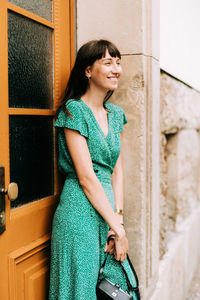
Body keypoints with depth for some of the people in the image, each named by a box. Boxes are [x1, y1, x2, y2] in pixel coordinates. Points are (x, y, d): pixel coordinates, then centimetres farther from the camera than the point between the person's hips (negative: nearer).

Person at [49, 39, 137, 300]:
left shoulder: (116, 113, 11)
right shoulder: (74, 110, -11)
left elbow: (117, 169, 9)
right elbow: (86, 177, -15)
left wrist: (119, 216, -3)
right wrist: (118, 227, -12)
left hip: (108, 206, 7)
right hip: (80, 211, -7)